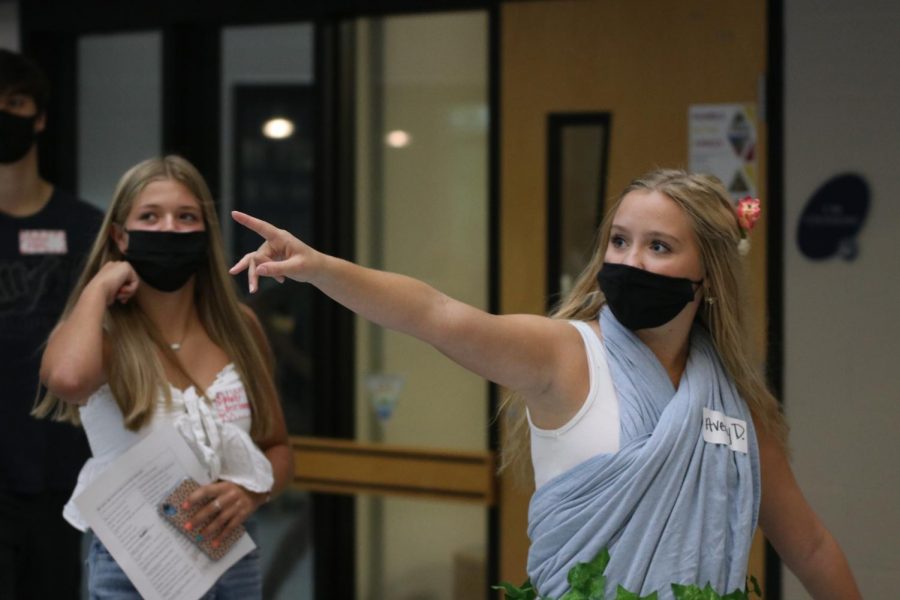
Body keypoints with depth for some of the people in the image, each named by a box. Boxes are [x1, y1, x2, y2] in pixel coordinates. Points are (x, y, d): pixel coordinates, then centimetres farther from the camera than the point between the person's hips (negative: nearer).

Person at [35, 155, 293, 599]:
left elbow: (278, 448, 9)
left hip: (234, 559, 4)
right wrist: (98, 290, -18)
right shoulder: (105, 335, -10)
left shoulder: (238, 329, 1)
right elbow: (68, 379, -35)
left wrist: (251, 491, -12)